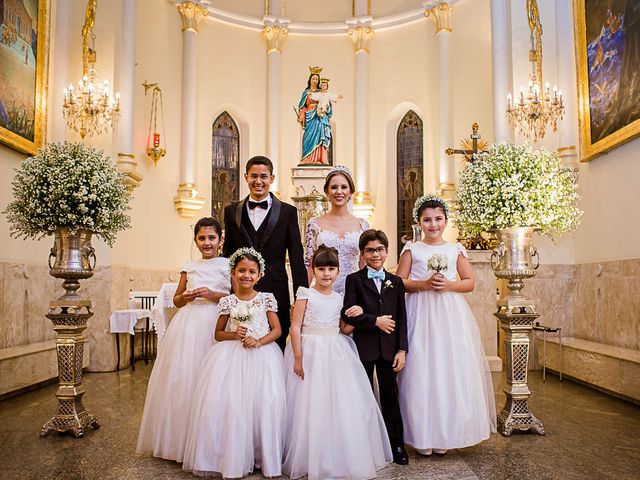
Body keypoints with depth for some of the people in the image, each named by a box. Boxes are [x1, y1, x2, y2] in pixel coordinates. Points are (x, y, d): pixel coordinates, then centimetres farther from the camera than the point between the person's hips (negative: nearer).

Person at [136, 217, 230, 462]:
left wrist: (214, 295, -13)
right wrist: (185, 297, -1)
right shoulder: (189, 267, 14)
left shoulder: (228, 265, 3)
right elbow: (176, 300, 20)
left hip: (217, 326, -4)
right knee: (182, 376, 2)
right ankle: (180, 440, 17)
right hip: (188, 325, 4)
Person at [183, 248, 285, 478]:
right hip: (232, 356, 1)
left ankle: (262, 455, 7)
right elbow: (218, 334, 12)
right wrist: (234, 334, -8)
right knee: (225, 401, -12)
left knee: (267, 403, -13)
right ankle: (231, 457, 7)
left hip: (261, 355, -1)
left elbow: (277, 330, 3)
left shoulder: (266, 299, 2)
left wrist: (258, 341, -13)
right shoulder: (227, 301, 5)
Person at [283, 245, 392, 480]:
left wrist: (356, 316, -3)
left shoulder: (339, 298, 9)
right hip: (310, 353, -5)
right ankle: (311, 460, 19)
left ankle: (341, 456, 25)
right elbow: (295, 328, -9)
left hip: (336, 354, 5)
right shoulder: (306, 295, -5)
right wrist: (298, 358, -15)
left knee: (341, 405, 7)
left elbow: (345, 330, 15)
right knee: (312, 406, 1)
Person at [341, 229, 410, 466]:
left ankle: (397, 445, 21)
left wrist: (402, 350, -1)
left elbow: (401, 319, 5)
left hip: (389, 348, 2)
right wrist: (375, 321, -15)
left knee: (390, 395, 9)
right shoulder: (354, 280, -1)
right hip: (364, 347, -2)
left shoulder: (396, 282, 8)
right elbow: (347, 314, -11)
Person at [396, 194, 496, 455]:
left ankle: (446, 433, 16)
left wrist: (449, 285, -8)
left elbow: (470, 282, 9)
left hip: (451, 315, 2)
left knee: (452, 370, 1)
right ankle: (423, 435, 10)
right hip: (420, 314, -1)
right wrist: (424, 284, -12)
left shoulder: (455, 249, 9)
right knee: (421, 370, -2)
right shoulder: (412, 249, 5)